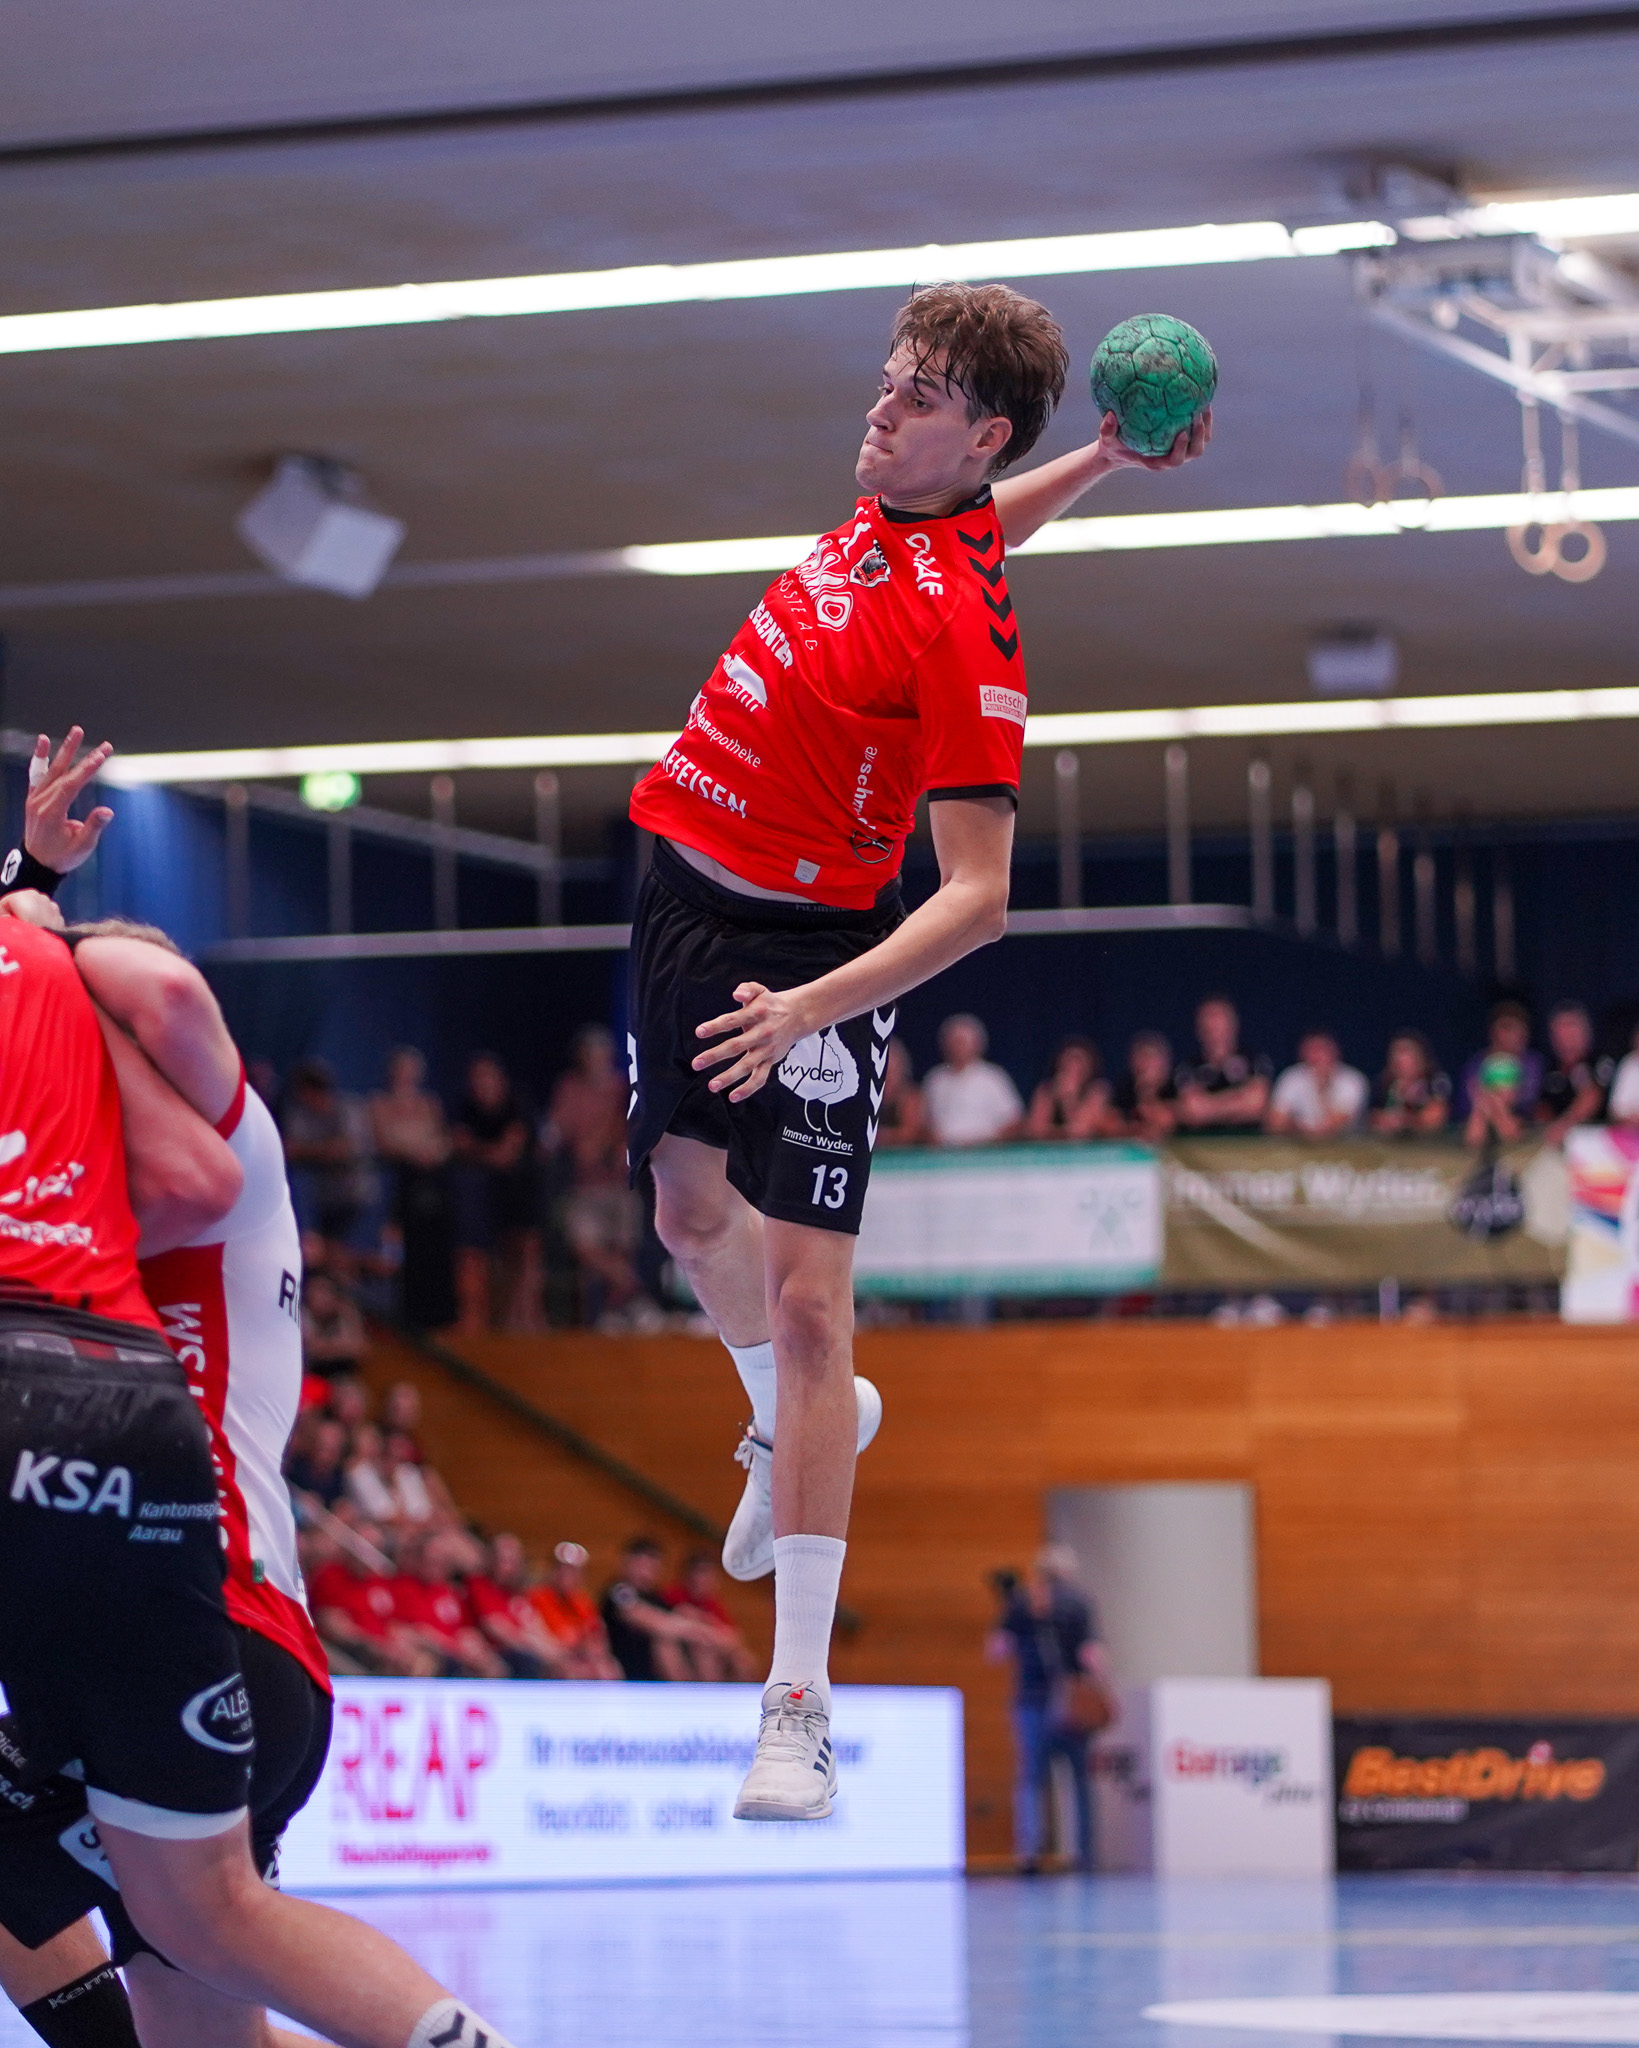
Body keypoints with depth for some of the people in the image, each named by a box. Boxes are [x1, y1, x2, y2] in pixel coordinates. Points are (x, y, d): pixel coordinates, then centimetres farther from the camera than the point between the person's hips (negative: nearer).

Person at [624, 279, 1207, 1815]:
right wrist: (1101, 456, 6)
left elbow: (977, 897, -25)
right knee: (691, 1202, 23)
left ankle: (799, 1703, -14)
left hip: (809, 940, -8)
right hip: (683, 890, 8)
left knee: (807, 1293, -12)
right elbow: (997, 514, 26)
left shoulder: (962, 626, -23)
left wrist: (811, 1007, -35)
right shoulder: (884, 511, 0)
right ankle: (786, 1424, 54)